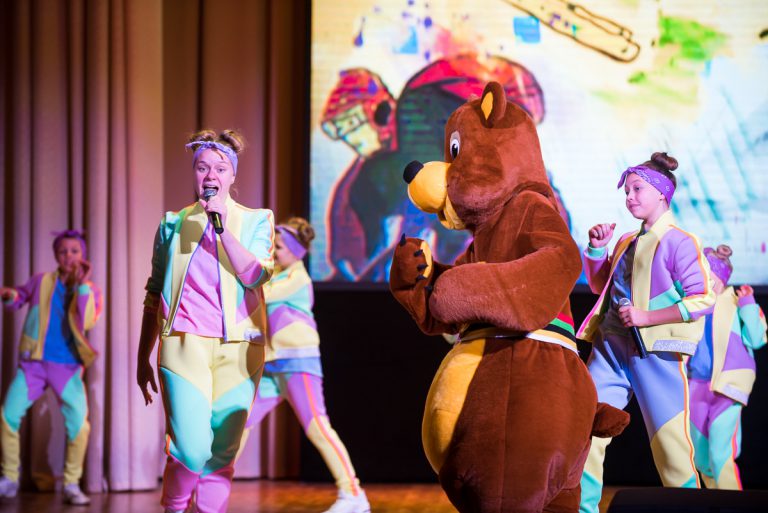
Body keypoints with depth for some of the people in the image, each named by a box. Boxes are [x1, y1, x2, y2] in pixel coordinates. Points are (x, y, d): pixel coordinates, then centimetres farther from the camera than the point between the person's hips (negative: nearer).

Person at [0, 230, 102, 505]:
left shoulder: (91, 291, -2)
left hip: (68, 366, -1)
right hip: (34, 362, 1)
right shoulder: (41, 281, 2)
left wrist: (82, 284, -23)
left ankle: (71, 485, 1)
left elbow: (87, 322, -19)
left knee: (78, 423, -13)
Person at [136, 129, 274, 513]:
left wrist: (223, 227, -17)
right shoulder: (174, 223, 11)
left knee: (221, 456, 1)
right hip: (185, 345, -1)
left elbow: (255, 275, -9)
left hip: (238, 350, 1)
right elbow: (154, 295, 15)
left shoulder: (255, 221, 9)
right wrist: (143, 358, 14)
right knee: (191, 451, -14)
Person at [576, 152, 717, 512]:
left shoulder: (679, 241, -5)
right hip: (610, 348, 7)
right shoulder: (627, 242, 17)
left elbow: (703, 300, -12)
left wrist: (646, 317, -17)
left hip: (655, 352, -7)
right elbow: (600, 286, 30)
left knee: (669, 443, -6)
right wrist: (596, 249, 12)